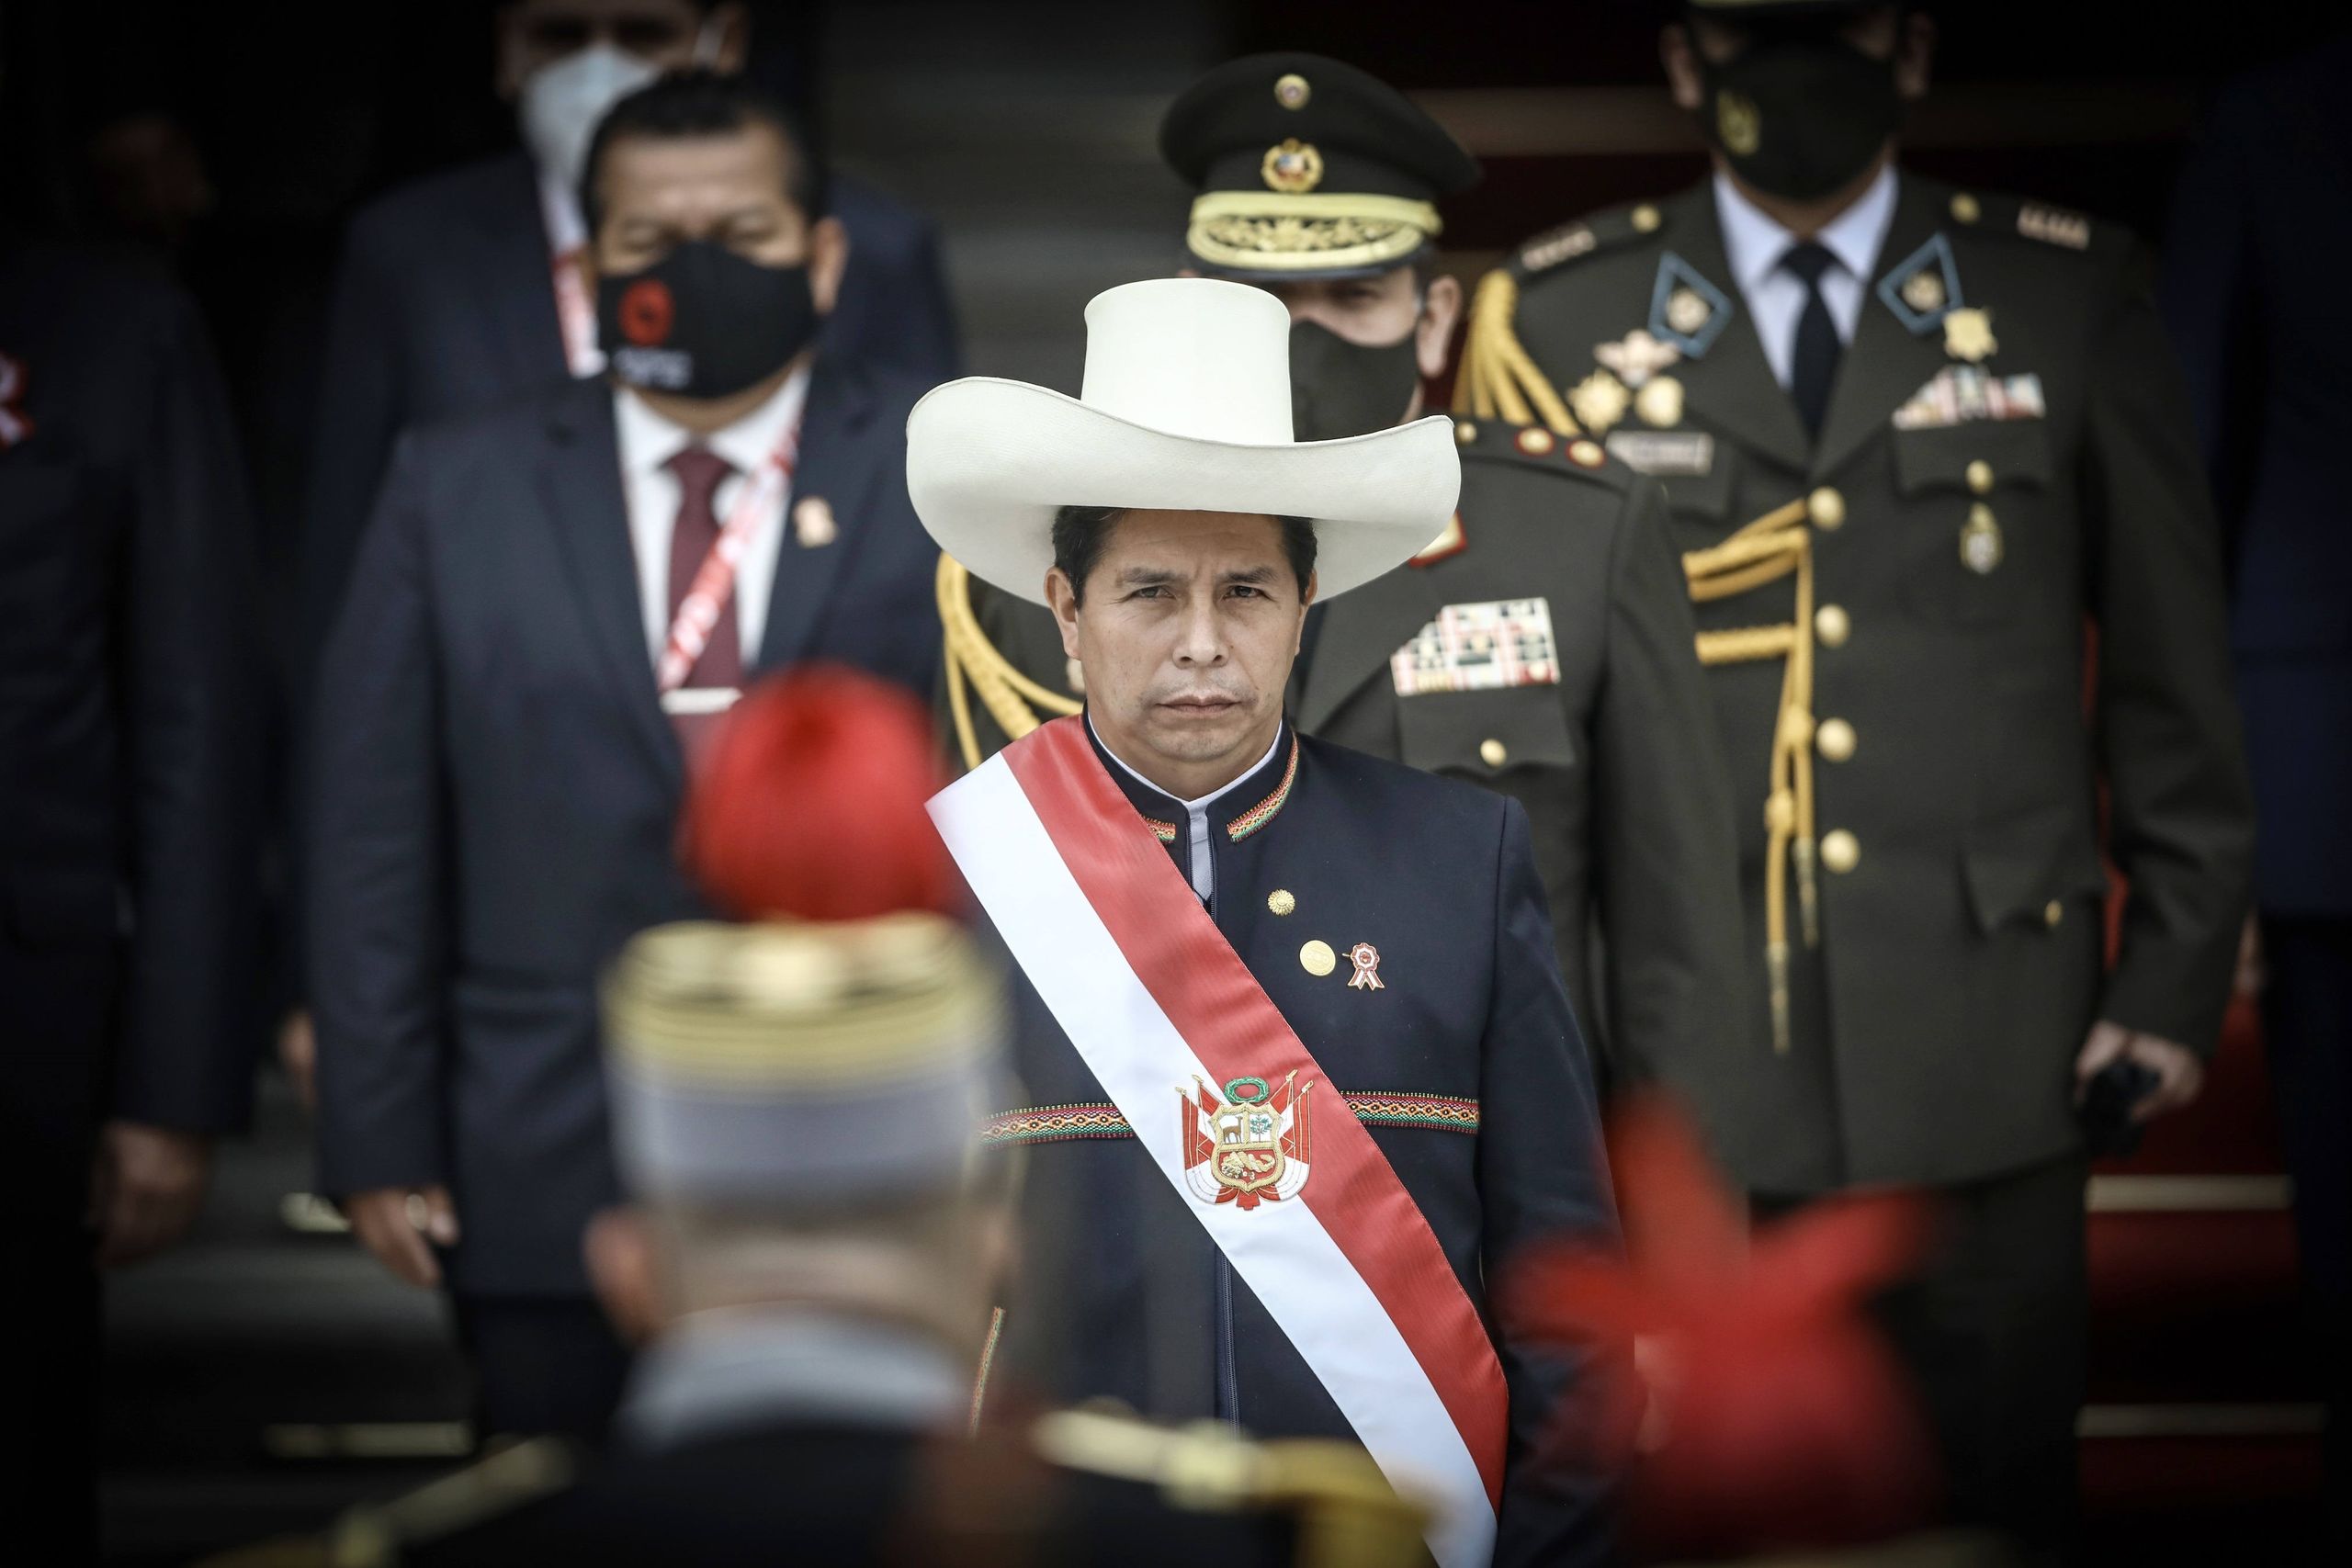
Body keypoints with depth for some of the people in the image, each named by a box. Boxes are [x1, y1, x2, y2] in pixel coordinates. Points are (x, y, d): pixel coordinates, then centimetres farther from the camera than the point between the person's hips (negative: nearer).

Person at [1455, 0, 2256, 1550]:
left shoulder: (2073, 299, 8)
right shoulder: (1556, 316, 7)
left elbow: (2173, 667, 9)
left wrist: (2179, 971, 5)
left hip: (1983, 1029, 0)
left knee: (1997, 1493, 2)